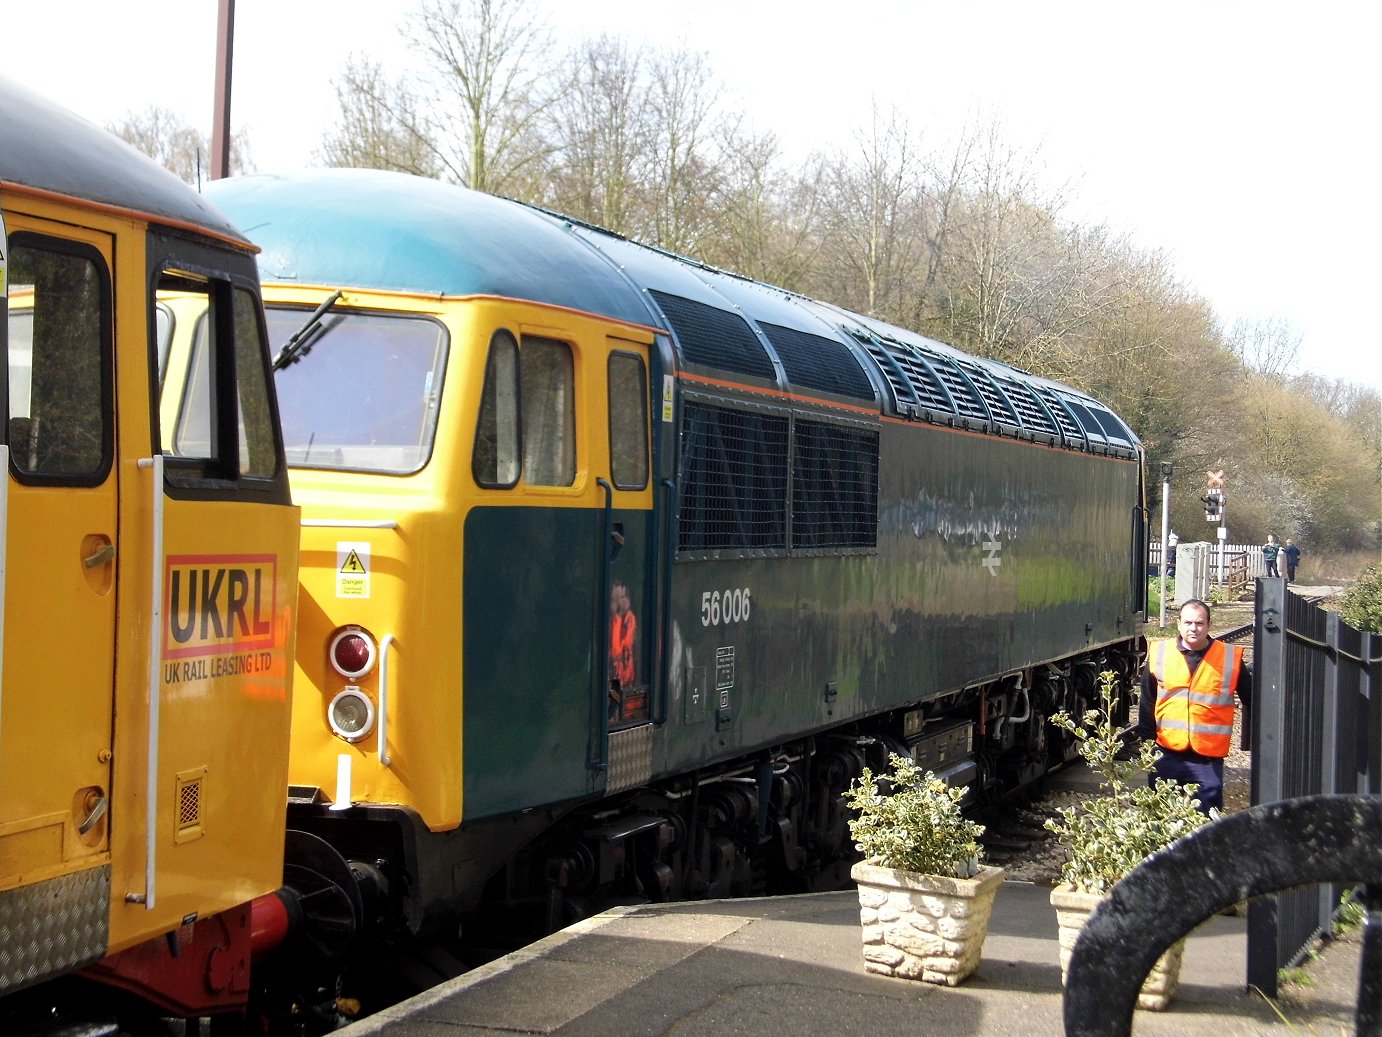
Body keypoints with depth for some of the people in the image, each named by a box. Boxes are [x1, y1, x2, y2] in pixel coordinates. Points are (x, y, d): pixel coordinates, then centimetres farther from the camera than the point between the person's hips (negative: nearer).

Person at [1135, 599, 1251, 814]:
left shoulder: (1230, 658, -1)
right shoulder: (1159, 654, 2)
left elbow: (1251, 701, 10)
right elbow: (1147, 704, 9)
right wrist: (1147, 740, 7)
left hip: (1208, 758, -2)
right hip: (1166, 754, 2)